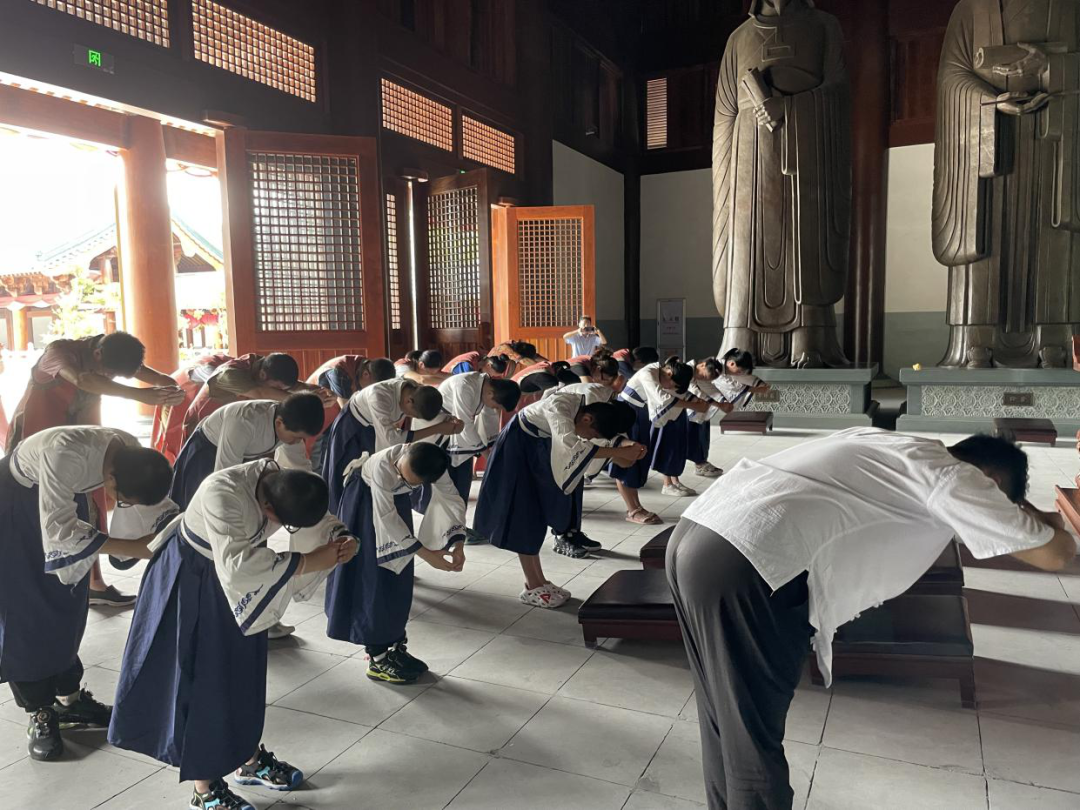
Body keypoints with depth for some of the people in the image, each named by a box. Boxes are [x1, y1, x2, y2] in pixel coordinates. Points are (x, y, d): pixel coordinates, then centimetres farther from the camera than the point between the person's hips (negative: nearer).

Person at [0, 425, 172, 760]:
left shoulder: (134, 454, -24)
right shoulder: (65, 455, -43)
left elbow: (156, 499, -7)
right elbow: (59, 531, -38)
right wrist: (136, 548, -38)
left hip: (66, 496, 5)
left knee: (68, 605, 10)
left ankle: (69, 698, 24)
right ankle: (40, 714, 12)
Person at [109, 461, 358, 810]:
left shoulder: (285, 485, -19)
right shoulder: (222, 493, -39)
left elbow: (319, 520, -3)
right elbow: (236, 567, -44)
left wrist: (342, 541, -24)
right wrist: (307, 562, -40)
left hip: (235, 585, 7)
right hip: (191, 580, -6)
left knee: (244, 671, 17)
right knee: (200, 679, 1)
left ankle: (249, 759, 37)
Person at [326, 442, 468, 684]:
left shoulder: (435, 468, -29)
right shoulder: (382, 464, -41)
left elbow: (453, 500, -20)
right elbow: (386, 515, -35)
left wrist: (458, 544, -34)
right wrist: (425, 553, -36)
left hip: (397, 500, 5)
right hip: (365, 500, -4)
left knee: (398, 581, 7)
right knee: (373, 579, -5)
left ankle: (393, 645, 20)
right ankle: (377, 658, 3)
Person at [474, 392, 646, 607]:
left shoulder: (585, 410, -9)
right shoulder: (560, 406, -34)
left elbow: (593, 447, -5)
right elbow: (572, 446, -48)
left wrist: (626, 450, -21)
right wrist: (619, 452, -46)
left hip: (537, 450, 9)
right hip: (516, 449, -9)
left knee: (537, 514, 13)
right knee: (523, 516, -4)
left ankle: (538, 581, 22)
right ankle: (532, 588, 4)